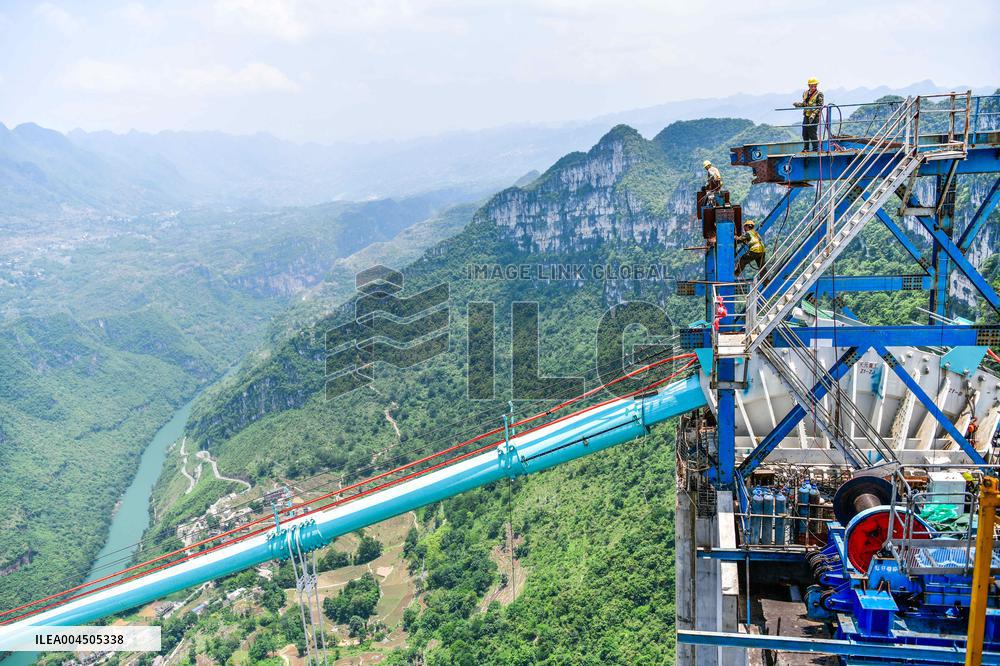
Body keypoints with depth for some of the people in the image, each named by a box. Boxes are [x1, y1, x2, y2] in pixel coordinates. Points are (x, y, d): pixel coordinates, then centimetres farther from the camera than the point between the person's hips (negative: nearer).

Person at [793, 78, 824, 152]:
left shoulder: (819, 94, -5)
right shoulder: (805, 93, 12)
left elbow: (820, 107, -10)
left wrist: (813, 115, -22)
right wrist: (798, 104, 2)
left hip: (814, 118, -6)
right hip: (806, 116, 6)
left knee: (813, 133, -7)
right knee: (805, 133, 8)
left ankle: (815, 148, 2)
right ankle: (806, 148, 20)